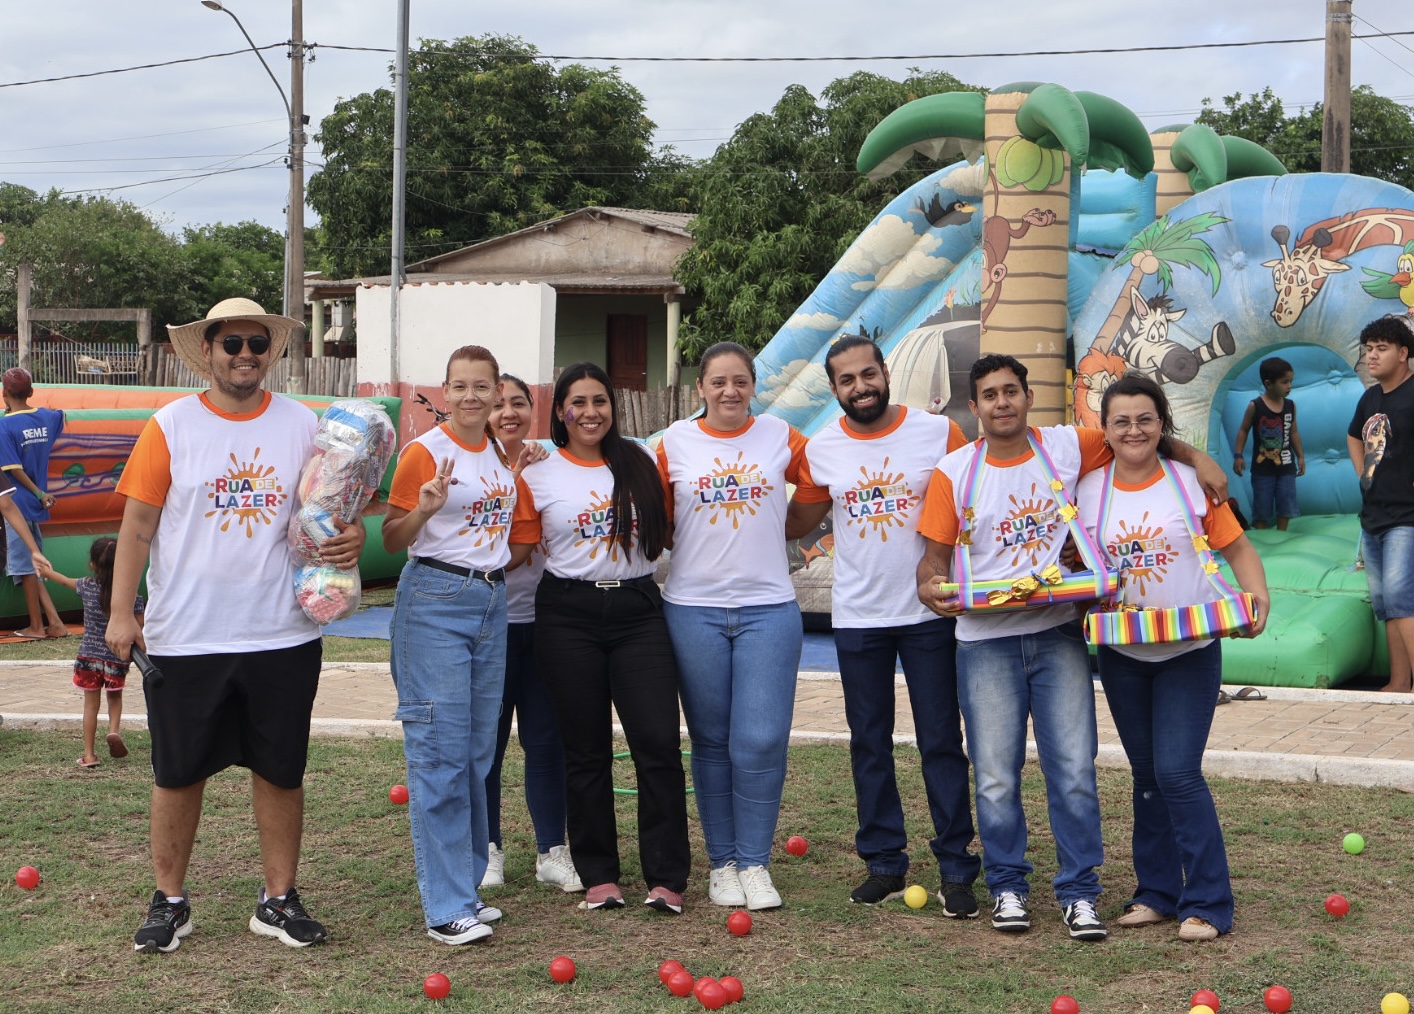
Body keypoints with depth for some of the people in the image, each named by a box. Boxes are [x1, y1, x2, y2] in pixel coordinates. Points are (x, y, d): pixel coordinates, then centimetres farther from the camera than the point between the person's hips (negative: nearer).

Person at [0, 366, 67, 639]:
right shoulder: (46, 417, 4)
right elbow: (60, 415, 30)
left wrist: (40, 494, -9)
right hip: (35, 504, 6)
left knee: (25, 566, 2)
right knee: (33, 565, 12)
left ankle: (37, 626, 10)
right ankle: (54, 622, 7)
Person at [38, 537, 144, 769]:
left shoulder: (87, 587, -6)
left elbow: (66, 581, 15)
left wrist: (48, 572, 35)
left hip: (89, 655, 0)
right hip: (118, 657, 0)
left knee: (91, 703, 9)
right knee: (115, 697, 23)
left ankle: (89, 754, 8)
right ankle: (114, 729, -3)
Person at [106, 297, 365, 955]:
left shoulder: (302, 426, 3)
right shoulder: (171, 425, -2)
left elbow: (333, 511, 10)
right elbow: (138, 523, -2)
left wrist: (351, 537, -13)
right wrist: (121, 611, -8)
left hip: (282, 635, 2)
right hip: (184, 638, -1)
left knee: (280, 771, 9)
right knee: (178, 772, 9)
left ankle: (278, 900, 22)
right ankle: (169, 901, 24)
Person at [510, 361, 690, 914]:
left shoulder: (640, 463, 8)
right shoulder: (539, 475, 4)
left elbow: (663, 534, 18)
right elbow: (517, 550, 4)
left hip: (638, 609, 1)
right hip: (568, 615, -1)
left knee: (659, 742, -8)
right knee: (586, 749, 5)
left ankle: (666, 876, 0)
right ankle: (598, 874, 15)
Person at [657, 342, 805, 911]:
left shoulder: (780, 437, 4)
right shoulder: (675, 443, 4)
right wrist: (695, 545, 2)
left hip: (769, 609, 0)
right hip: (694, 609, 0)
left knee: (761, 741, -6)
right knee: (711, 742, 6)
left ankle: (754, 863, 7)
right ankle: (722, 863, 17)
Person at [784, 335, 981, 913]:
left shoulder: (939, 433, -5)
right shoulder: (820, 451, 3)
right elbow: (794, 524, 12)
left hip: (929, 614, -2)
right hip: (857, 620, 3)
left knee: (941, 742, 2)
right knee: (869, 744, 9)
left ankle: (956, 869, 9)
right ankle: (883, 863, 20)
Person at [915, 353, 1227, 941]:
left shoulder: (1067, 448, 2)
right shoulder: (954, 473, 0)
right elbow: (934, 556, 2)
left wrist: (1197, 458, 1)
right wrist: (932, 588, -19)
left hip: (1058, 634, 1)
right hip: (985, 640, 0)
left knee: (1074, 771, -2)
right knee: (996, 777, 2)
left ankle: (1078, 893, 8)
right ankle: (1007, 888, 19)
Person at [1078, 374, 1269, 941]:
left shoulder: (1192, 481, -5)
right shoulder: (1089, 491, 1)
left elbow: (1236, 548, -1)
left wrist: (1257, 597, -17)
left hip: (1190, 650, -3)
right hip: (1121, 654, 3)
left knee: (1177, 772, -11)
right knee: (1147, 774, 11)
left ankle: (1208, 904, -2)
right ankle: (1157, 893, 22)